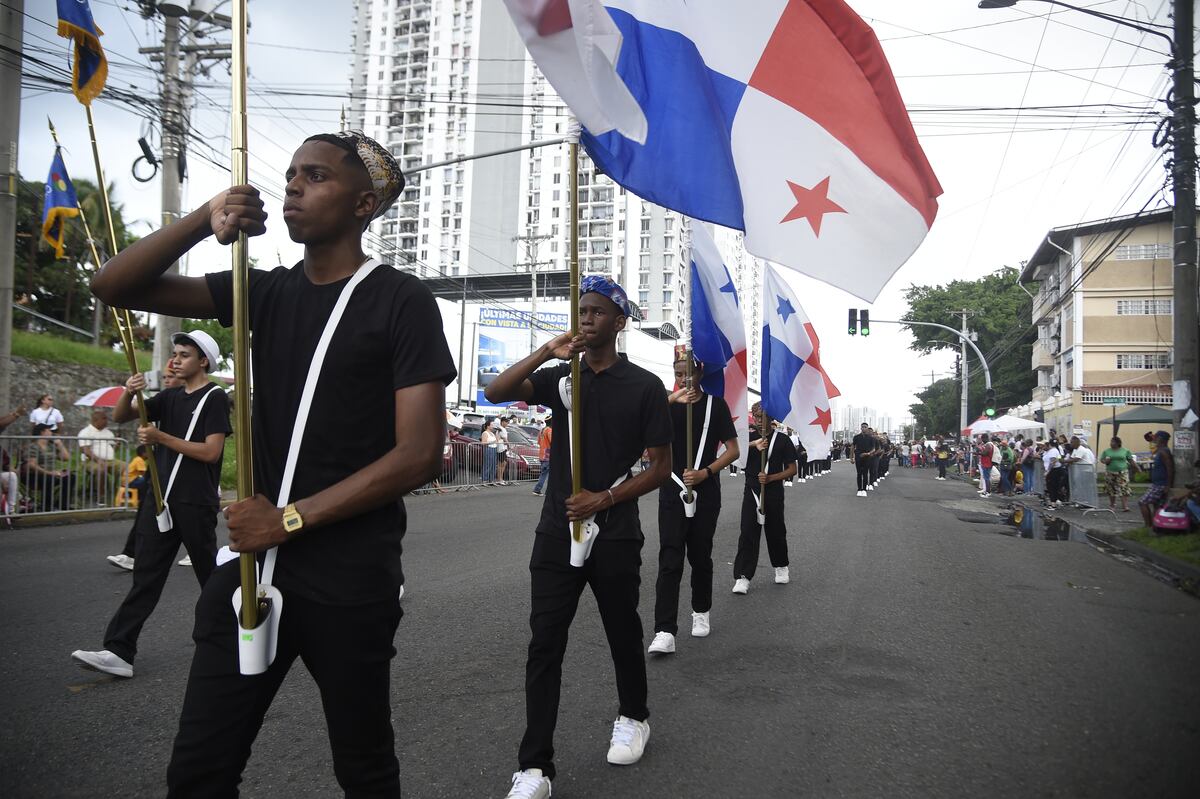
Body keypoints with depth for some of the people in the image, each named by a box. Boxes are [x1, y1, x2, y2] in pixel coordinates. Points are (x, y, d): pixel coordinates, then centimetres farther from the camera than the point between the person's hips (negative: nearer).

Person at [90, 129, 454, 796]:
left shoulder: (400, 301, -7)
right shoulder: (267, 292, 9)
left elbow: (419, 454, -14)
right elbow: (114, 287, 5)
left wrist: (292, 518, -14)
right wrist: (203, 219, -12)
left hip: (350, 573, -4)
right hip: (253, 553, 5)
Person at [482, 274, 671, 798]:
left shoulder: (644, 386, -2)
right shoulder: (560, 378, 6)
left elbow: (660, 467, -3)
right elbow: (495, 393, -8)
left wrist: (604, 499, -13)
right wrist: (547, 353, -17)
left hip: (615, 536, -2)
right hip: (557, 532, 2)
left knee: (623, 634, 15)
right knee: (544, 645, -2)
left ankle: (633, 718, 41)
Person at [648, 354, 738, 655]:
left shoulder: (715, 404, 2)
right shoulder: (667, 402, 5)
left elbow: (733, 450, 0)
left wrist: (704, 473, -13)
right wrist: (672, 399, -28)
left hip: (705, 494, 0)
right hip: (672, 492, 0)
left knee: (700, 556, 12)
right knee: (670, 560, -8)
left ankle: (701, 612, 34)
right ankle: (665, 632, -13)